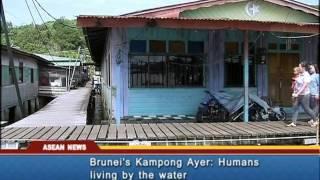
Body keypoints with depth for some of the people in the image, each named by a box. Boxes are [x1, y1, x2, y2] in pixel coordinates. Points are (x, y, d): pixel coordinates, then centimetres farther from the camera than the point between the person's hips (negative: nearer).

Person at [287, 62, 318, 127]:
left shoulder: (306, 76, -16)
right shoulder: (299, 75, 6)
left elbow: (304, 87, -22)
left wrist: (297, 94, -25)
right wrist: (294, 92, 11)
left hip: (304, 95, -7)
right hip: (297, 95, 7)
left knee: (306, 109, 2)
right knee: (295, 108, 2)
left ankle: (315, 120, 23)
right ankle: (293, 123, 3)